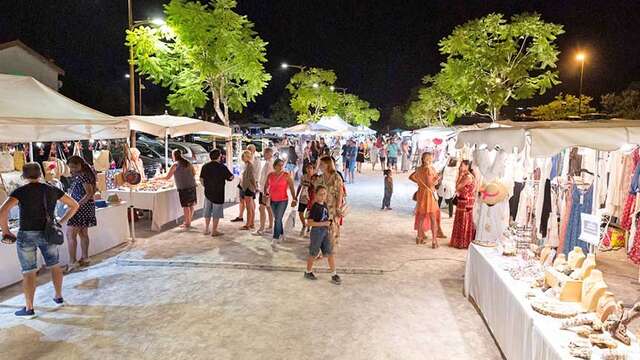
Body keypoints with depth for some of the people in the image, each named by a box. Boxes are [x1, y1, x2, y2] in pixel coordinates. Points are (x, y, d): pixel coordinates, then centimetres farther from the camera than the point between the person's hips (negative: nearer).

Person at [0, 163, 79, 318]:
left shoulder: (20, 192, -7)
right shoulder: (52, 190, 4)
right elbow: (74, 205, 9)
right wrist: (61, 222, 13)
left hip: (26, 235, -3)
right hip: (48, 234, 3)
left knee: (29, 272, 5)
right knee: (55, 266, 20)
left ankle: (29, 309, 11)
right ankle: (59, 297, 31)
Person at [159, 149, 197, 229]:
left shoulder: (175, 165, -5)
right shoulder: (188, 163, 10)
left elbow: (167, 177, -4)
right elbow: (194, 173, 19)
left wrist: (158, 177, 10)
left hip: (183, 188, -5)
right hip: (192, 186, 5)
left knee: (185, 206, 2)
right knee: (191, 205, 12)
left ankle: (187, 223, 9)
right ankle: (189, 221, 23)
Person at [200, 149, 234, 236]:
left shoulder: (205, 166, 2)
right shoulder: (222, 167, -12)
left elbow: (201, 179, 7)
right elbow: (231, 177, -7)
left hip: (208, 192, 5)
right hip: (218, 193, -5)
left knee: (207, 211, 17)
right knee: (217, 212, 3)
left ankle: (206, 229, 22)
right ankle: (214, 231, 7)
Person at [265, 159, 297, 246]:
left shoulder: (286, 175, -8)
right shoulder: (270, 175, 2)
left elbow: (291, 188, -6)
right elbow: (266, 186, 15)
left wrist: (294, 199, -8)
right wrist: (266, 194, 2)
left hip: (283, 200, -5)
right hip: (272, 200, 5)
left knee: (278, 219, -14)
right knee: (277, 219, 17)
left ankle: (275, 240, -14)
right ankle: (282, 235, 38)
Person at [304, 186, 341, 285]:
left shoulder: (325, 205, 6)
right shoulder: (315, 207, -17)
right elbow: (309, 222, -22)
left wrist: (329, 222, 5)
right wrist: (323, 223, -25)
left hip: (325, 232, 7)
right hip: (316, 232, -6)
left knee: (330, 253, 3)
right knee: (313, 254, 8)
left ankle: (334, 275, 10)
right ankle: (308, 272, 29)